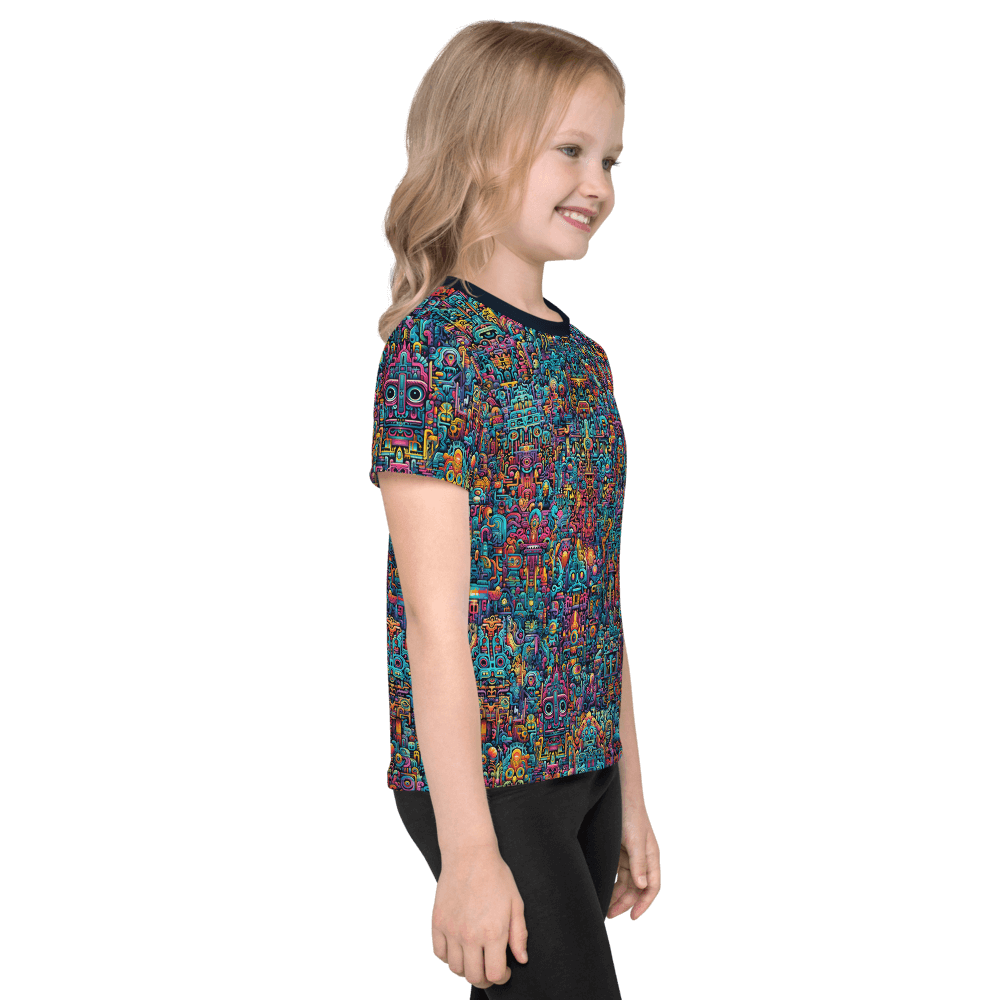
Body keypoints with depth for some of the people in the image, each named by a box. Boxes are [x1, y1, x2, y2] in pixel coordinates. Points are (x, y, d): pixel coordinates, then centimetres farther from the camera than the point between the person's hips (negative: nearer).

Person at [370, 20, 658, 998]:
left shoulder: (584, 357, 12)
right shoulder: (436, 343, -12)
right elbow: (434, 622, -16)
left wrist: (628, 799, 16)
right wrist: (468, 849, -19)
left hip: (583, 770, 7)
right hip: (482, 777, -7)